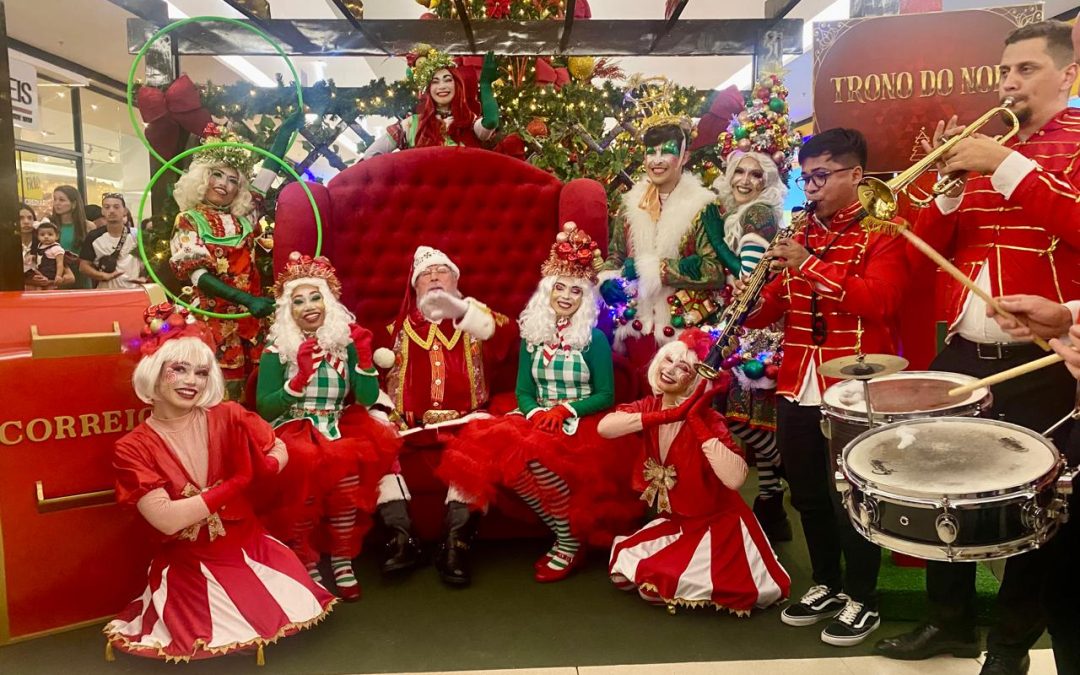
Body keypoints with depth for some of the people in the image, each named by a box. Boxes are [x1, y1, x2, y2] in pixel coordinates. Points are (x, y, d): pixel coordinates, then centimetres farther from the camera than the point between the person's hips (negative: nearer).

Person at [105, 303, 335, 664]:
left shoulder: (228, 417, -1)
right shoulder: (133, 449, -7)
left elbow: (280, 452, 7)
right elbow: (167, 519, -17)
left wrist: (262, 468, -16)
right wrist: (237, 482, -17)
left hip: (250, 551, 2)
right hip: (188, 568, -2)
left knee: (294, 607, -12)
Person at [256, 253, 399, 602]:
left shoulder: (345, 341, 7)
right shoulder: (277, 347, 3)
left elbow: (368, 398, 0)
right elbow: (264, 408, -5)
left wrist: (364, 356, -13)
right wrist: (300, 377, -19)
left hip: (338, 429, 2)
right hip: (293, 431, -1)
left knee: (347, 464, -31)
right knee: (306, 461, -34)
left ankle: (343, 560, -15)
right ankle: (305, 563, -16)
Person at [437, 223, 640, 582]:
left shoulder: (594, 338, -3)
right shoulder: (532, 335, 10)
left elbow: (606, 396, -3)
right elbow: (523, 391, 10)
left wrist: (565, 410, -17)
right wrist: (536, 413, -12)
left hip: (580, 423, -4)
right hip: (539, 418, 5)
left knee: (536, 455, -35)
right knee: (499, 450, -28)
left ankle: (571, 541, -11)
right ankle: (564, 534, -12)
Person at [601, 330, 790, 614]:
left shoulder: (706, 418, -21)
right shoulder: (649, 406, -6)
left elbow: (735, 479, -38)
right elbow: (604, 428, -27)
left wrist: (697, 421, -35)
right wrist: (669, 415, -34)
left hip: (715, 523, -6)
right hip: (673, 520, 6)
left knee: (661, 580, -17)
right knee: (624, 566, -2)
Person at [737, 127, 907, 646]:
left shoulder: (882, 233, -5)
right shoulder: (799, 235, 14)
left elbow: (878, 301, -20)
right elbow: (777, 302, 12)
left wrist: (811, 264, -25)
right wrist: (751, 303, -11)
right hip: (797, 387, 6)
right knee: (808, 494, 15)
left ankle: (861, 600, 19)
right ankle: (826, 585, 32)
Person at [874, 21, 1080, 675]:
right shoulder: (985, 148, 15)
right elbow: (922, 252, 9)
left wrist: (1008, 165, -19)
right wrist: (951, 183, -5)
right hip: (962, 353, 6)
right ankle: (951, 620, 31)